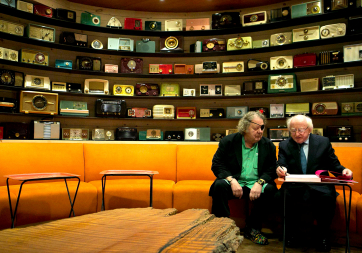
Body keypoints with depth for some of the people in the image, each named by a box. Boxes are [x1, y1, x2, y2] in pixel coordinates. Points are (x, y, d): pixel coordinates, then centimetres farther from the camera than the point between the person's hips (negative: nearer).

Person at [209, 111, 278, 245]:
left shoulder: (268, 146, 5)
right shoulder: (228, 141, -1)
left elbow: (271, 170, 2)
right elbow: (217, 165, -5)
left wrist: (260, 182, -19)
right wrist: (231, 180, -21)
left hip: (256, 184, 2)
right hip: (234, 182, -1)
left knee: (270, 189, -28)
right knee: (219, 185, -31)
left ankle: (252, 228, -11)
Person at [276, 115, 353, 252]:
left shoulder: (323, 142, 8)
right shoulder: (284, 145, 8)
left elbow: (334, 165, 9)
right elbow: (282, 166, -3)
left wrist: (343, 170, -14)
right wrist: (280, 170, -28)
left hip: (319, 187, 0)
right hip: (295, 187, 0)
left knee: (328, 197, -33)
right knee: (283, 196, -31)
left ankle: (322, 236, -8)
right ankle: (293, 233, -5)